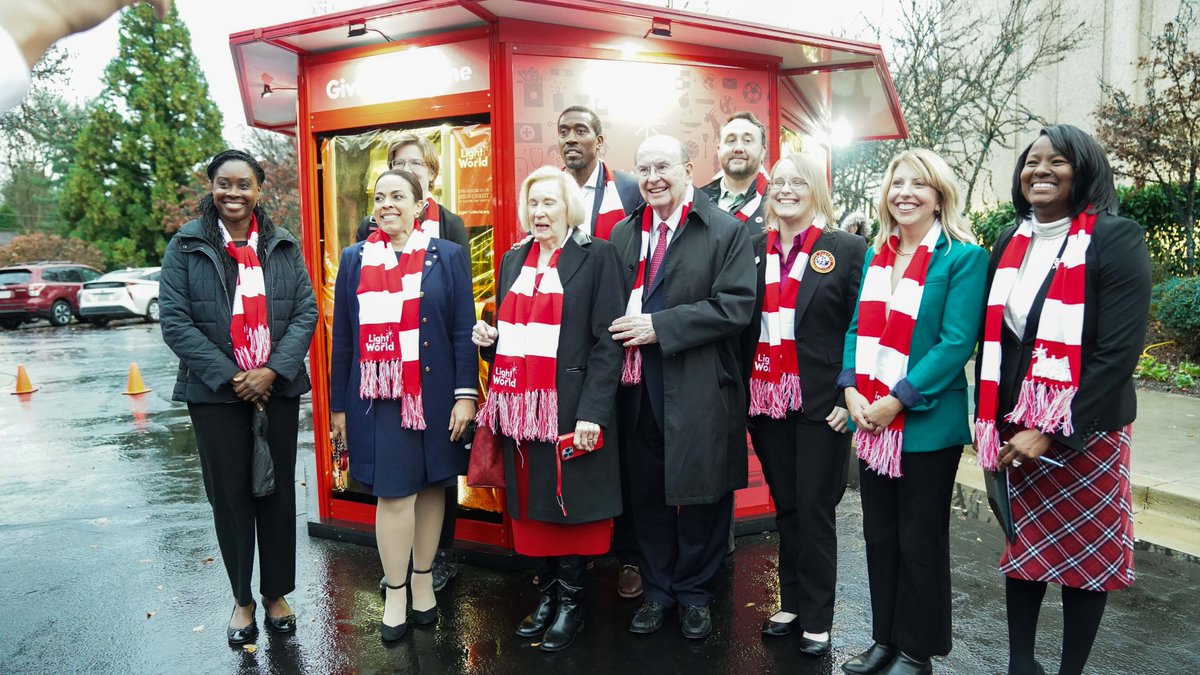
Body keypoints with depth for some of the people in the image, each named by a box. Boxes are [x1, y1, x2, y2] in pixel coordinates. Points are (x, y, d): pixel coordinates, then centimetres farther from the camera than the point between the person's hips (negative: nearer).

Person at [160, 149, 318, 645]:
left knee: (278, 492, 9)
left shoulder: (283, 246, 5)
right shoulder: (186, 246, 0)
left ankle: (277, 594, 25)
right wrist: (229, 377, -13)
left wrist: (273, 371, -13)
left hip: (277, 389, 2)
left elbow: (306, 312, 0)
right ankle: (242, 599, 24)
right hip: (215, 392, -1)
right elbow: (175, 320, -6)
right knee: (229, 496, 7)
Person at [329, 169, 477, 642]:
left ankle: (423, 581, 28)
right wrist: (338, 404, 7)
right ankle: (395, 594, 16)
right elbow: (343, 337, 8)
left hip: (434, 394, 0)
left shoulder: (447, 256, 2)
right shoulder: (355, 259, 7)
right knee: (393, 492, -2)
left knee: (430, 485, 10)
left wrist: (465, 393, -7)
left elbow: (464, 331, -1)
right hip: (377, 398, 0)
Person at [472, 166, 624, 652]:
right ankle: (546, 593, 29)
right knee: (531, 503, 12)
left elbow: (607, 342, -9)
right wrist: (488, 339, 0)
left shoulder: (596, 255, -4)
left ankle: (571, 601, 22)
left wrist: (592, 412, -16)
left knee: (568, 502, 4)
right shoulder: (513, 261, 14)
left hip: (569, 408, -5)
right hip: (519, 409, 5)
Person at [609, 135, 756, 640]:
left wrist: (660, 326, -17)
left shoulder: (727, 231, -4)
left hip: (699, 392, -4)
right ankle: (657, 590, 32)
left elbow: (736, 306, -14)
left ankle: (694, 593, 28)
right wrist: (623, 333, -4)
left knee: (699, 494, 8)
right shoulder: (623, 234, 13)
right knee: (647, 493, 14)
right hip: (638, 387, 5)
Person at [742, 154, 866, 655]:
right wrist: (740, 390, 1)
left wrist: (851, 398, -12)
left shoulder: (847, 249, -3)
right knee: (785, 506, 15)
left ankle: (817, 618, 21)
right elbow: (740, 324, 7)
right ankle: (791, 602, 29)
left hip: (821, 404, -3)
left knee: (815, 510, 5)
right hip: (766, 401, 4)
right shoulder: (754, 249, 8)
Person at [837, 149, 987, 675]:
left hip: (927, 424, -6)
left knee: (920, 541, 8)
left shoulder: (963, 257, -8)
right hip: (871, 422, 6)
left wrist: (896, 400, -19)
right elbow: (857, 329, 10)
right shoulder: (874, 256, 10)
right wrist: (851, 390, -5)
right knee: (879, 534, 16)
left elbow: (957, 342, -16)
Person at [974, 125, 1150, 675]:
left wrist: (1054, 432, -17)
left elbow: (1118, 351, -15)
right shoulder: (1010, 243, 7)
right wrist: (988, 417, 3)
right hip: (1014, 426, 5)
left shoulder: (1116, 240, -9)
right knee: (1022, 546, 13)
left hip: (1085, 431, -4)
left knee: (1084, 554, 8)